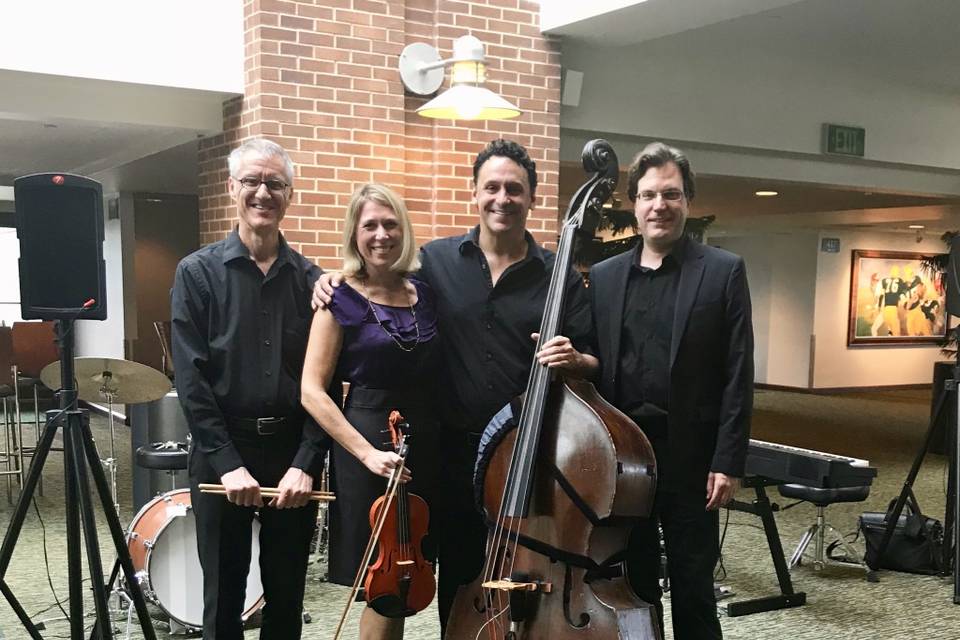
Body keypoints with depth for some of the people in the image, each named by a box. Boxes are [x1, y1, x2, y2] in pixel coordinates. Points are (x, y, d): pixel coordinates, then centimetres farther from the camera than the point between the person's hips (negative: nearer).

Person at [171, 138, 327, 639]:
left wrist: (307, 462, -10)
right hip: (222, 454, -2)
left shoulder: (309, 279, 5)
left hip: (294, 453, 2)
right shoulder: (198, 272, -1)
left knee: (287, 598, 12)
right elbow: (191, 378, -8)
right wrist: (227, 462, -15)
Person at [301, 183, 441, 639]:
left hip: (427, 443, 5)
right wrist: (366, 451, -18)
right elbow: (312, 391, -10)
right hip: (367, 443, -4)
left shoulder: (426, 294, 7)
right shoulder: (342, 301, -5)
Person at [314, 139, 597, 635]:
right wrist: (337, 281, -6)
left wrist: (572, 359, -20)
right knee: (457, 582, 16)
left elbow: (594, 365, 2)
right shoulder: (435, 260, 1)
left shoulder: (560, 277, -1)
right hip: (454, 451, 1)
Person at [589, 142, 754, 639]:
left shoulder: (723, 272, -2)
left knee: (693, 588, 7)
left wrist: (728, 462, -11)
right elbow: (595, 365, 8)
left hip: (691, 455, -3)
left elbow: (738, 375, -5)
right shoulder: (604, 276, 8)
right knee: (634, 579, 14)